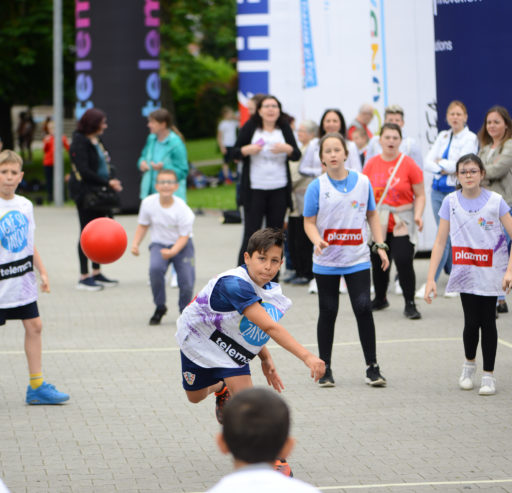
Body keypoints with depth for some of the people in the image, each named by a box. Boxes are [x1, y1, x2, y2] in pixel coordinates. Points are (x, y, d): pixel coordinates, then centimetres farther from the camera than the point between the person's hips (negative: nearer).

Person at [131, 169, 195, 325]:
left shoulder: (182, 208, -20)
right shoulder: (148, 203, -11)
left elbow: (184, 236, -17)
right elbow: (143, 225, 4)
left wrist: (172, 252, -34)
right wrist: (135, 244, -11)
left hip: (181, 246, -1)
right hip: (159, 244, 1)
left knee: (186, 282, -13)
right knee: (155, 268, -30)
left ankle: (185, 311, 21)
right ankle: (159, 308, -8)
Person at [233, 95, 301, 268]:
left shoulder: (284, 129, 5)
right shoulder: (250, 128, 0)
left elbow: (297, 155, 5)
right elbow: (235, 153, 4)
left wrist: (287, 148, -16)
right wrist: (247, 150, -16)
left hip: (279, 190, 3)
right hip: (254, 190, -2)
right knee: (251, 234, -6)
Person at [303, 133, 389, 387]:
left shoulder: (362, 182, 3)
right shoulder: (317, 187, -3)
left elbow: (372, 216, 11)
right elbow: (309, 222, -1)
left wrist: (380, 246, 2)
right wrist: (317, 241, -21)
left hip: (357, 259, 1)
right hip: (326, 261, 0)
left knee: (363, 308, -8)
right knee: (328, 312, 7)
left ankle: (372, 366, 3)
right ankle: (325, 368, 19)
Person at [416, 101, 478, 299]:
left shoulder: (470, 138, -6)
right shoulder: (443, 136, 11)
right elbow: (428, 162, 3)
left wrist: (440, 162, -7)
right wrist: (445, 169, -14)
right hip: (438, 191, 6)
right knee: (446, 237, 10)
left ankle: (431, 282, -10)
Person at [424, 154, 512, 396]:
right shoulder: (451, 201, -4)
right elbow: (440, 242, -2)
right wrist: (431, 279, -7)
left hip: (491, 272, -1)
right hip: (465, 272, 1)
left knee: (488, 321, 0)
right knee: (471, 322, -4)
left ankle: (488, 375, 13)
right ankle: (469, 364, 24)